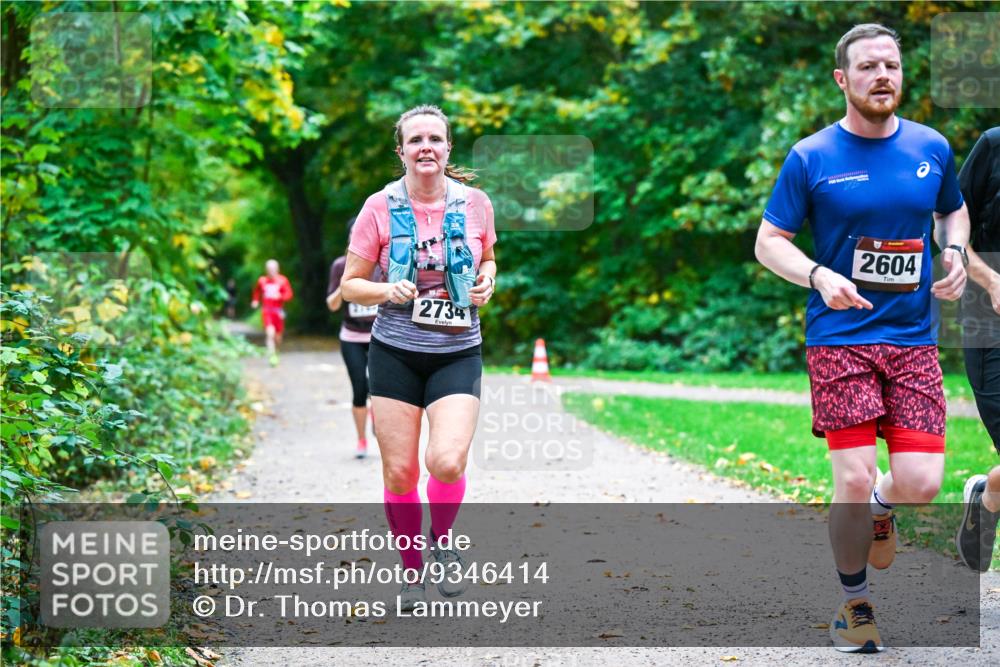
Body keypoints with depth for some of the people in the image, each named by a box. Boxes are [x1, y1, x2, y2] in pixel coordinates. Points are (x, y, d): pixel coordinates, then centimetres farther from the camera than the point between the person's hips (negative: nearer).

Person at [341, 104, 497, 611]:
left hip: (457, 354, 0)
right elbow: (350, 284, 3)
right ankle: (411, 570, 23)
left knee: (448, 462, -18)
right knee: (399, 471, 1)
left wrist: (487, 280, -3)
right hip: (395, 353, 0)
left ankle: (442, 540, 13)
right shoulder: (380, 207, -4)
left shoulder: (475, 203, 0)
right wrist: (389, 291, -17)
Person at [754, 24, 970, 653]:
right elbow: (769, 241, 1)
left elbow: (953, 210, 25)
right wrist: (819, 276, -18)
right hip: (840, 339, -3)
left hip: (914, 339, 3)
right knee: (853, 481, -8)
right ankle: (855, 602, 16)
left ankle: (882, 506, 31)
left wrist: (956, 253, 3)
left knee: (921, 483, -7)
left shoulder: (933, 148, 7)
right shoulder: (810, 158, -3)